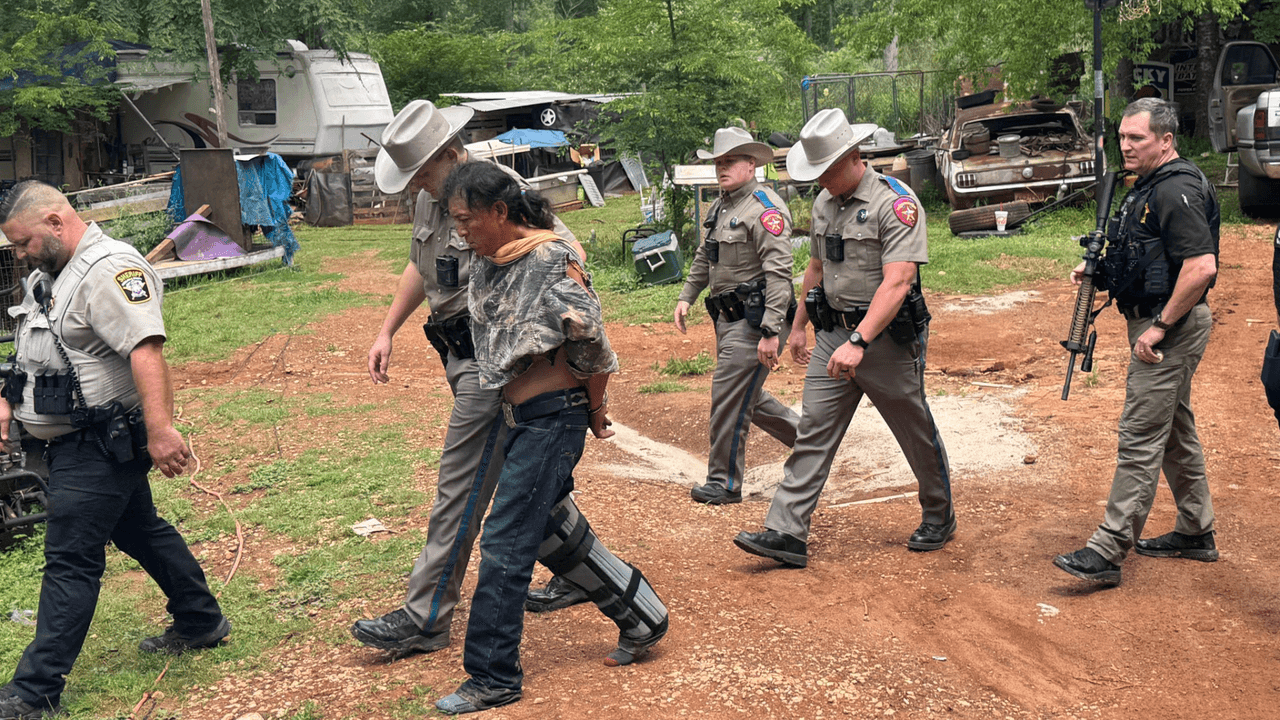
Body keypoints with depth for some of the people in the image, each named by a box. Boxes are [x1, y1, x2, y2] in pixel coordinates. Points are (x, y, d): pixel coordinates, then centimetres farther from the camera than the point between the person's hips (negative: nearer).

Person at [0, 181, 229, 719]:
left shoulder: (111, 270, -20)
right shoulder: (48, 275, 13)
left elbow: (146, 351, -31)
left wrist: (160, 429, -39)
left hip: (100, 445, -11)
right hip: (75, 440, 11)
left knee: (71, 560, -7)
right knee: (139, 530, 20)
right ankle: (201, 622, 35)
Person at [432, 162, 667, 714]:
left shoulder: (551, 262, -19)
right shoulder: (489, 262, 6)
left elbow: (592, 345, -15)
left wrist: (595, 410, -3)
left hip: (553, 417, -9)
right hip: (515, 415, 9)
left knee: (506, 542, -6)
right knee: (553, 531, 18)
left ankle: (493, 678, 6)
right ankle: (641, 619, 34)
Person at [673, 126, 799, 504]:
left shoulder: (765, 207, -15)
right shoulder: (721, 207, 15)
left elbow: (779, 272, -22)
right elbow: (705, 257, 30)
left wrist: (770, 332, -26)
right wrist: (686, 297, 21)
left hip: (753, 320, -10)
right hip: (728, 317, 10)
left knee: (729, 397, -6)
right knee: (746, 395, 17)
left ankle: (724, 483, 7)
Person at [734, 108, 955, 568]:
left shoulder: (896, 203, -16)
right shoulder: (824, 203, 8)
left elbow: (896, 283, -26)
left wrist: (859, 342, -34)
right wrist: (798, 324, 23)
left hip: (886, 337, -6)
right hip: (832, 334, 6)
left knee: (917, 434, 10)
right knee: (813, 432, 0)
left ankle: (940, 517, 32)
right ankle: (786, 533, -1)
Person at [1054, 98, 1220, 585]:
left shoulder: (1176, 190, -19)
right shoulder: (1151, 185, 14)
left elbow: (1201, 266, -28)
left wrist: (1160, 326, -23)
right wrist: (1099, 269, 7)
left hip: (1170, 327, -11)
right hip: (1156, 321, 11)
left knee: (1140, 439, -9)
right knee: (1175, 431, 18)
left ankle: (1107, 552, -7)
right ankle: (1195, 534, 31)